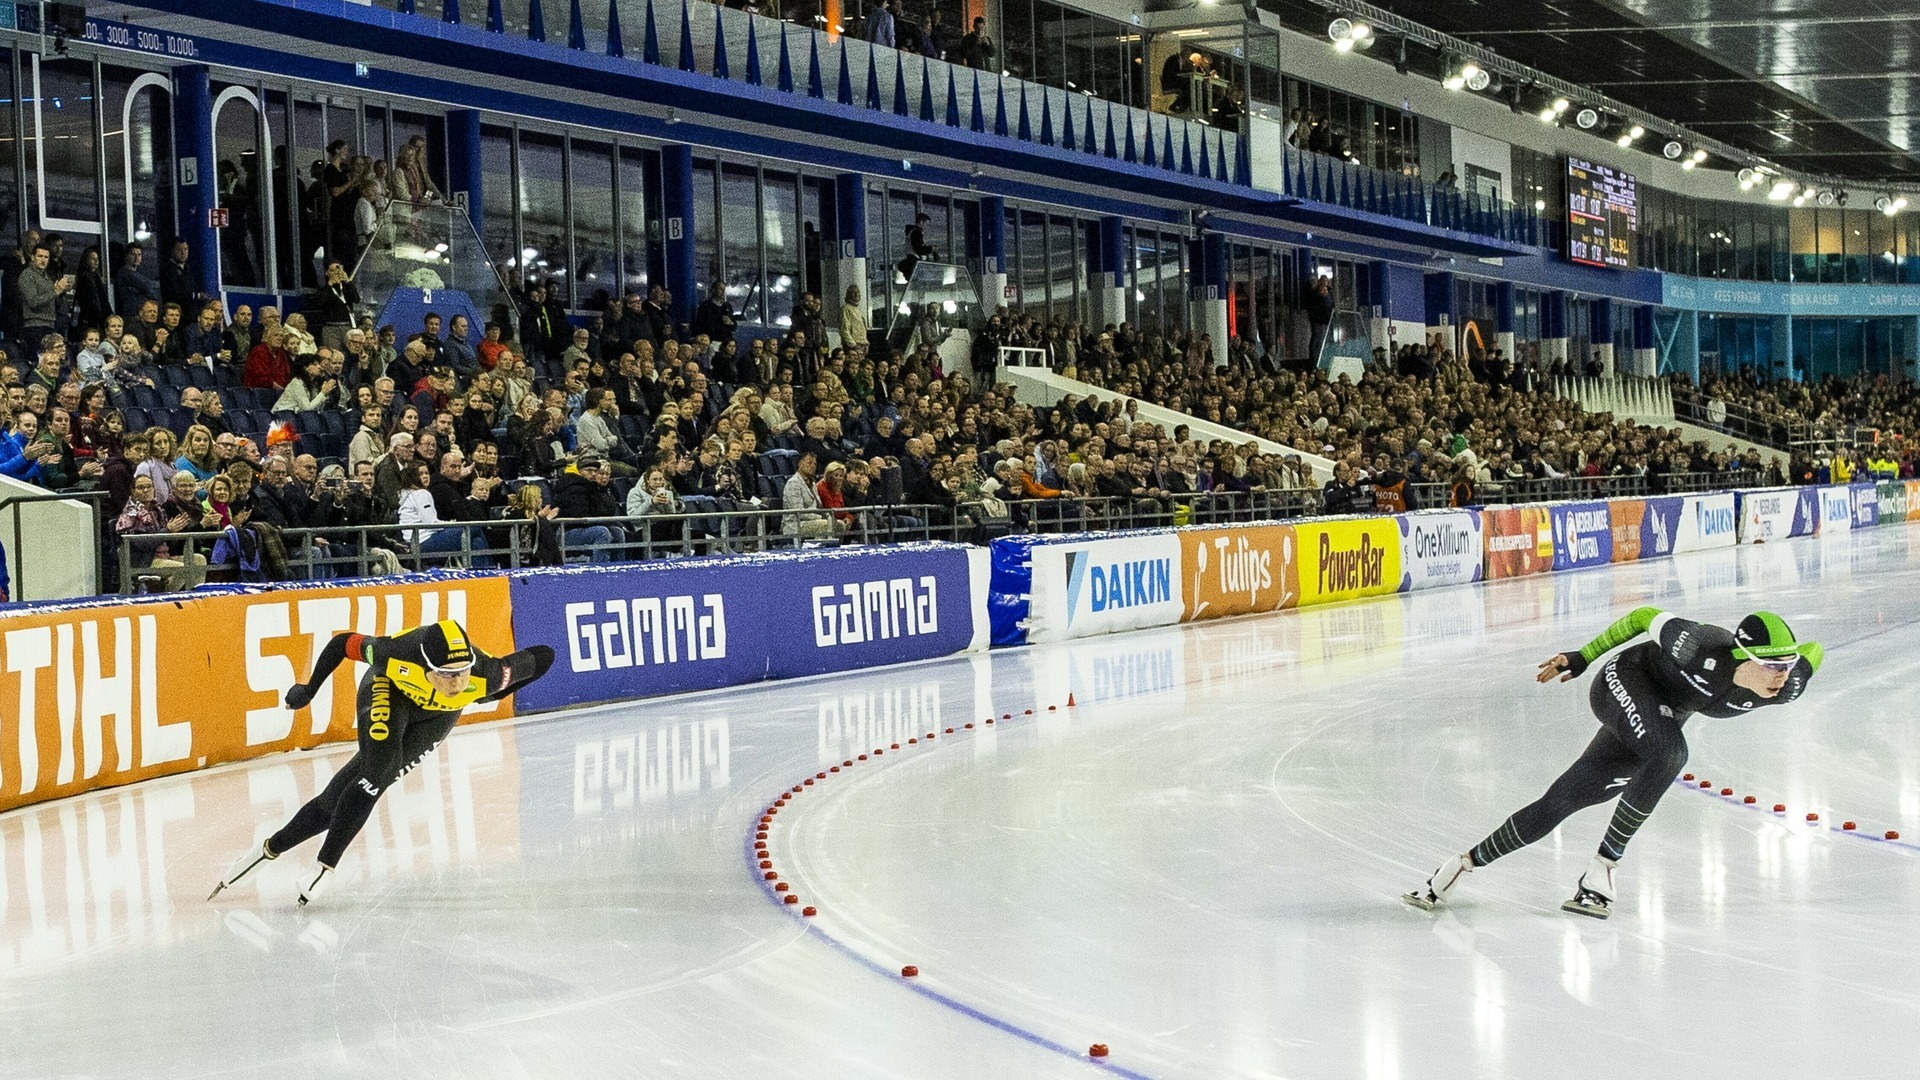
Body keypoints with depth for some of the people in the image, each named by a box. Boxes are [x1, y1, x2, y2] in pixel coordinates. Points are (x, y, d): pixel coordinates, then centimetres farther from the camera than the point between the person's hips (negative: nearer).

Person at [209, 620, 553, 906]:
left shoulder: (486, 674, -40)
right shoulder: (399, 654, -41)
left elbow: (543, 657, -23)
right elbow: (343, 643, -22)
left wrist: (489, 696, -12)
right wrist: (309, 689, -9)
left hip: (436, 715, 1)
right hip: (389, 689, -1)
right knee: (379, 768, -21)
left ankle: (273, 847, 5)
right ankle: (326, 865, 0)